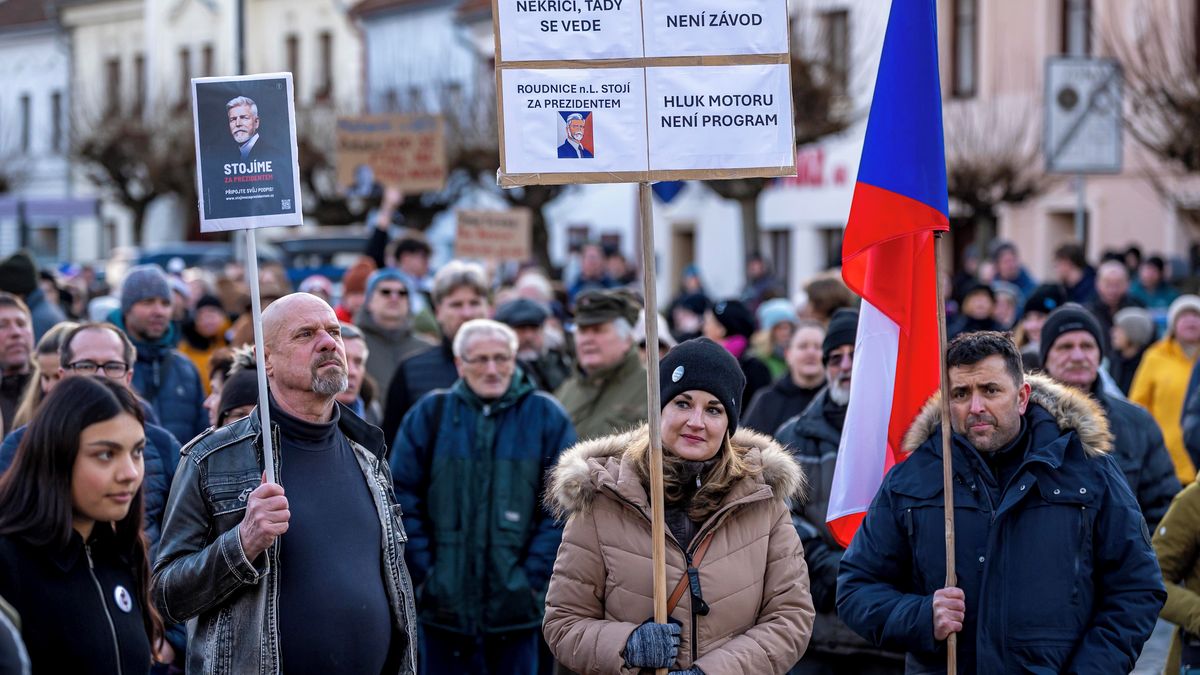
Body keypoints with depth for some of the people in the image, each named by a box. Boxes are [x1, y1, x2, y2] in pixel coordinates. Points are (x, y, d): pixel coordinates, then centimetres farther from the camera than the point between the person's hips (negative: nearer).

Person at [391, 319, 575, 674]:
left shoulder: (547, 417, 3)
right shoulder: (429, 415, 5)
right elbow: (404, 499, 4)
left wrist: (534, 578, -6)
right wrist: (423, 575, -3)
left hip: (515, 606, -1)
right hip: (445, 604, 1)